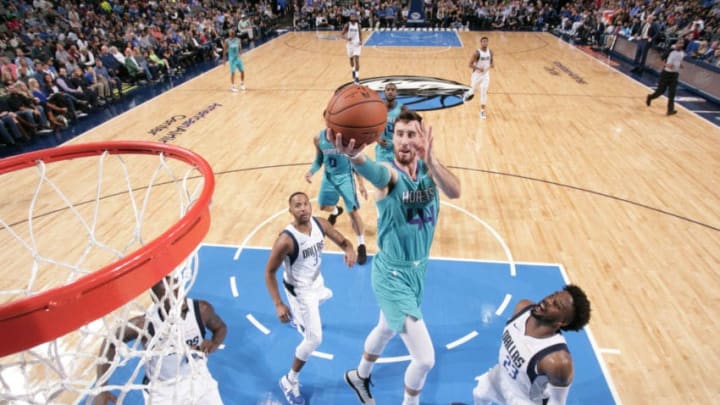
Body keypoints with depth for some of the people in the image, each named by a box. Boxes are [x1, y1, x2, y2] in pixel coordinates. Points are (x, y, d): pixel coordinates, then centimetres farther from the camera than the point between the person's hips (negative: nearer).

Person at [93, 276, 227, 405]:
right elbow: (110, 343, -9)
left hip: (198, 379, 2)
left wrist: (214, 344, -21)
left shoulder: (201, 310, -20)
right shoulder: (145, 323, -26)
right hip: (162, 390, -1)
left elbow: (220, 327, 1)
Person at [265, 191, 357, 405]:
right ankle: (290, 381, 17)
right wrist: (278, 304, -30)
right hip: (300, 290, -7)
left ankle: (300, 319, 75)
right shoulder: (286, 240, -35)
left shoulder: (320, 224, -18)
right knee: (314, 339, -5)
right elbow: (269, 272, -24)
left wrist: (350, 250, -30)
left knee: (316, 307, 39)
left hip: (316, 281, 7)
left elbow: (343, 241, -5)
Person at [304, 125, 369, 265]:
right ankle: (335, 211, 58)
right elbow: (319, 160, 6)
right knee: (323, 205, 19)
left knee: (353, 211, -6)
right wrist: (311, 171, -15)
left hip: (345, 176, -4)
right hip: (328, 176, 5)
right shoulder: (318, 138, -7)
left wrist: (361, 184, -11)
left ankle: (361, 245, 7)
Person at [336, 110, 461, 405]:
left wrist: (429, 158, -45)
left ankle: (359, 377, 56)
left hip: (419, 268, 6)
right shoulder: (389, 174, -20)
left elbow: (454, 192, -27)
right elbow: (374, 172, -47)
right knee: (425, 358, -2)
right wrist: (355, 155, -70)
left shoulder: (429, 169, -5)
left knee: (387, 329, 27)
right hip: (393, 274, -6)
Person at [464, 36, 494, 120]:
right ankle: (467, 94, 54)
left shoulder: (490, 52, -1)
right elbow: (470, 64, -16)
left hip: (486, 75, 3)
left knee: (484, 93, -6)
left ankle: (482, 111, 1)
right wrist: (478, 68, -30)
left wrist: (492, 64, -9)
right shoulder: (477, 53, -17)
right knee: (473, 91, 15)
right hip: (477, 75, -3)